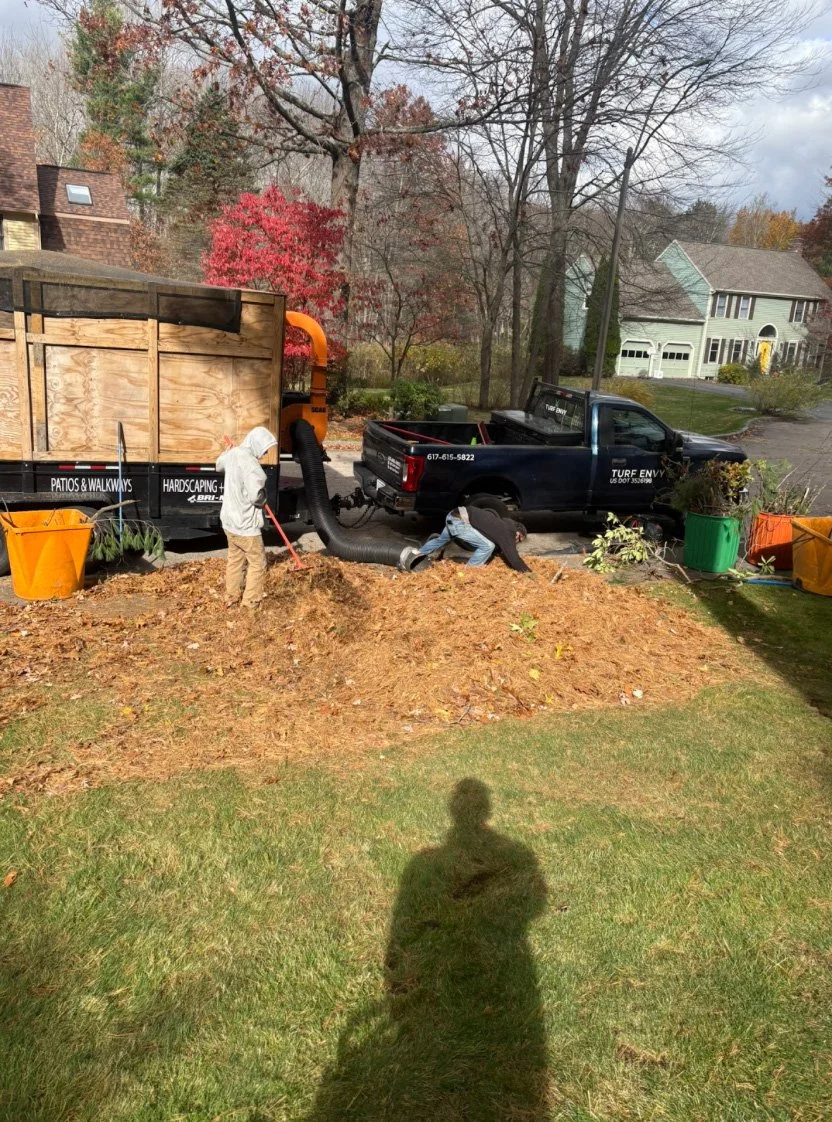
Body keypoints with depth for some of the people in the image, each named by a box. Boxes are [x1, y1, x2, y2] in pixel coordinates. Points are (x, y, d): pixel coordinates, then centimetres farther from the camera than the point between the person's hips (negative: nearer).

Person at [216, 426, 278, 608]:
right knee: (257, 562, 9)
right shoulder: (251, 465, -26)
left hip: (229, 520, 9)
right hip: (245, 525, -9)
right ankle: (251, 600, 17)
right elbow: (255, 496, -30)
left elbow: (219, 465, 24)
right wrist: (264, 499, -8)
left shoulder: (233, 454, 1)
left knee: (235, 559, 23)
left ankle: (231, 596, 34)